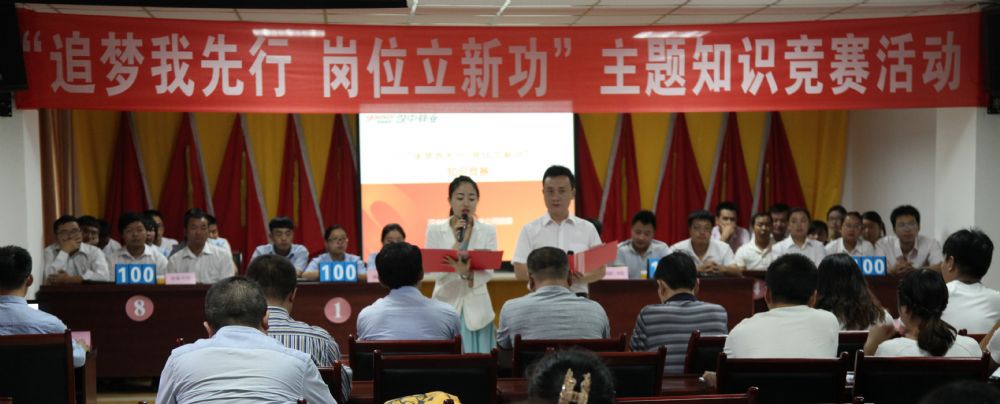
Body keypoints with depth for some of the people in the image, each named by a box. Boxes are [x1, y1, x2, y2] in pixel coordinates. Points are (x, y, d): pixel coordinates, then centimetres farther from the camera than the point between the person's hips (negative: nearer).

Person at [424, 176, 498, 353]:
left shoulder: (488, 231, 4)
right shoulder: (435, 230, 2)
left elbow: (489, 272, -6)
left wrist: (467, 274, -26)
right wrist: (457, 243, -15)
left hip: (476, 309, 1)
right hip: (446, 307, -1)